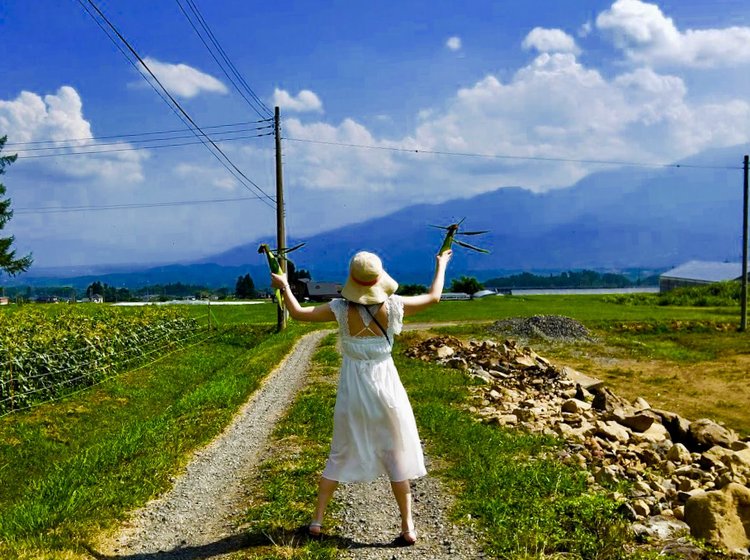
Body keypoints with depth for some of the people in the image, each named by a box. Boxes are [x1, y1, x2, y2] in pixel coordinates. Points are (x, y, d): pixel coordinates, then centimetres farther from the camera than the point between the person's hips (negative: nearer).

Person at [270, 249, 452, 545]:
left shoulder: (341, 309, -12)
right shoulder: (393, 306, -11)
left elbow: (299, 313, -6)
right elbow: (434, 297, 3)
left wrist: (284, 286, 10)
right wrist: (441, 266, 19)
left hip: (352, 393, 1)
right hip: (386, 388, -1)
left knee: (339, 457, 16)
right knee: (397, 458, 10)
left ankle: (317, 520, 22)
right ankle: (408, 527, 14)